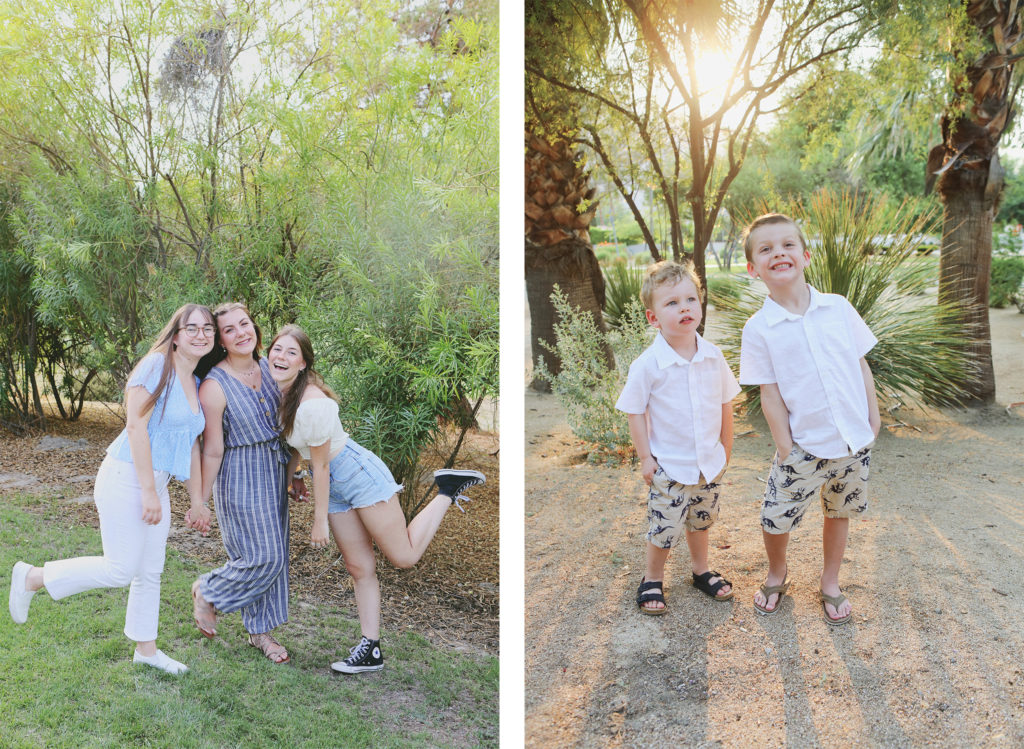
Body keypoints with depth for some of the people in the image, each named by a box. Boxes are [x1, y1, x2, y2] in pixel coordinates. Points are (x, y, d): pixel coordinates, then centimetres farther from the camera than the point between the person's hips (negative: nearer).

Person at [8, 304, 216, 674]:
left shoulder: (197, 383, 10)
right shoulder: (157, 365, -15)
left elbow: (192, 446, 16)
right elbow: (136, 426, -20)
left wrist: (197, 499, 18)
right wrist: (149, 491, -20)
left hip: (155, 484, 8)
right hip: (126, 477, -8)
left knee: (150, 572, 14)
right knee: (121, 569, -5)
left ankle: (146, 649, 28)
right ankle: (31, 578, 14)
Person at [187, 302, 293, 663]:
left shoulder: (267, 367, -1)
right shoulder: (215, 386, -21)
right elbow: (212, 450, -16)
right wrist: (200, 501, -8)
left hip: (274, 473, 7)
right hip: (240, 478, -7)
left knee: (274, 555, 12)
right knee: (262, 557, -4)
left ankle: (261, 631, 28)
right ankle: (207, 592, 25)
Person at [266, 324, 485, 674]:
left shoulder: (312, 405, -28)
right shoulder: (279, 392, -2)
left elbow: (321, 466, -21)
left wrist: (319, 523, -13)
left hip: (359, 474, -8)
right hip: (336, 486, 8)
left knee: (404, 556, 3)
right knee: (359, 568, 10)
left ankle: (449, 490, 15)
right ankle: (371, 650, 16)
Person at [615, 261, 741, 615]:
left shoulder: (713, 356, -6)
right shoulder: (647, 364, -18)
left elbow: (725, 403, 5)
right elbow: (636, 412, -11)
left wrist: (725, 448, 10)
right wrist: (645, 458, -10)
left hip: (709, 463, 4)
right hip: (669, 466, -4)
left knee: (700, 521, 23)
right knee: (664, 531, 4)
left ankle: (701, 570, 44)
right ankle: (652, 580, 28)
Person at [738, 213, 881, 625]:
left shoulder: (839, 308, -2)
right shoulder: (759, 328, -10)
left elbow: (861, 364, 6)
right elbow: (769, 392, -8)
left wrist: (873, 416, 6)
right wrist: (785, 447, -8)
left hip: (854, 440, 3)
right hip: (804, 447, -2)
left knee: (839, 513, 17)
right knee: (775, 518, 2)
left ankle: (830, 584, 39)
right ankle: (777, 575, 34)